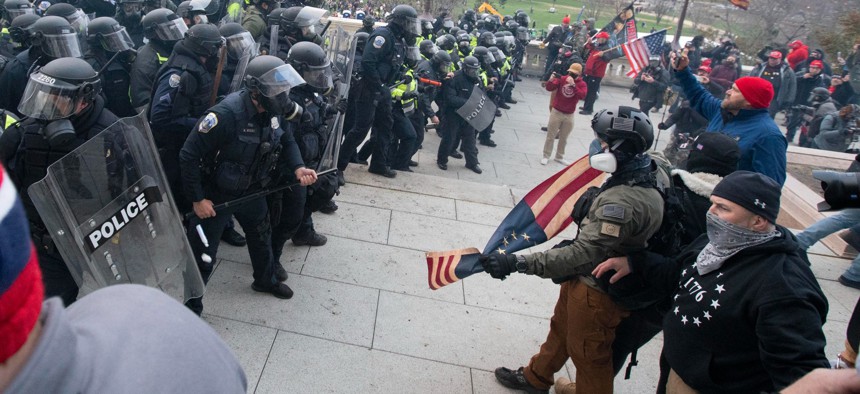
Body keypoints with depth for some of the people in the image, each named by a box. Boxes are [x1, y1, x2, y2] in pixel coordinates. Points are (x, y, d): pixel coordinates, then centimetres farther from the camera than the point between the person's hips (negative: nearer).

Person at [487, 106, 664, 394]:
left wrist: (516, 263, -40)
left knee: (589, 356, 13)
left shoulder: (624, 202, -35)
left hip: (596, 294, -10)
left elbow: (582, 256, -38)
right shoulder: (635, 181, -4)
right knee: (561, 329, 28)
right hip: (583, 281, 10)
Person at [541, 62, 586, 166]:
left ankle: (559, 157, 29)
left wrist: (573, 84, -34)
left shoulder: (582, 84, -7)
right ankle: (546, 156, 16)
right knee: (550, 136, 6)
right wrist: (551, 80, -29)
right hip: (556, 112, -1)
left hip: (569, 115, 1)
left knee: (563, 138, 14)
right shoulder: (562, 79, -7)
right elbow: (549, 88, -10)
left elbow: (581, 95, -25)